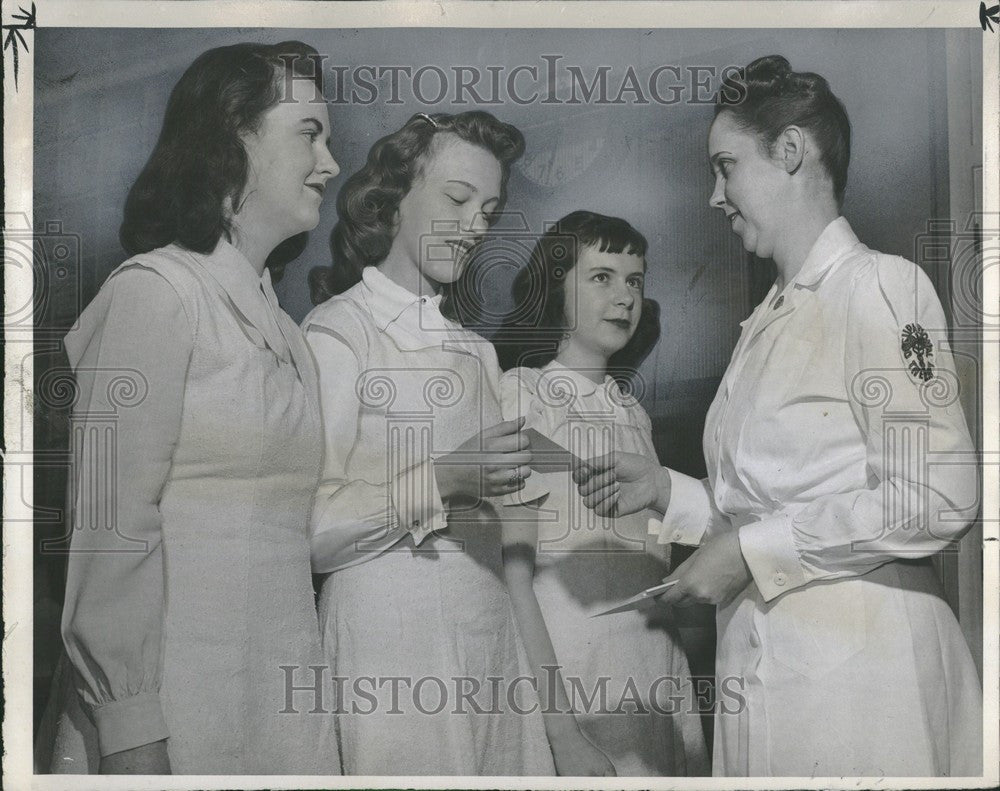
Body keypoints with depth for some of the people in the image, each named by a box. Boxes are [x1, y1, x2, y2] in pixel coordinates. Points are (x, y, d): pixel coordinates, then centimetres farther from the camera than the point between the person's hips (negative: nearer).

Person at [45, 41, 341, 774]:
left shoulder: (277, 322, 12)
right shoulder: (155, 290, -9)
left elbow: (277, 525, 11)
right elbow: (113, 525, -14)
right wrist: (131, 729, -17)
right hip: (182, 709, -7)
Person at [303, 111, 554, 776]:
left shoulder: (478, 350, 16)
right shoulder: (336, 332, -6)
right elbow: (307, 529, -16)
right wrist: (439, 482, -21)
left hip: (492, 641, 7)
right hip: (390, 640, -6)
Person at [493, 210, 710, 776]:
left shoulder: (634, 413, 12)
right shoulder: (521, 394, -7)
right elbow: (513, 571, -13)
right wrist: (560, 728, -18)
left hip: (662, 672, 6)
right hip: (573, 675, -6)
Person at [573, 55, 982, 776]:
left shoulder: (881, 286, -9)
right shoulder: (766, 324, 15)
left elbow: (935, 501, -18)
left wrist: (749, 550, -15)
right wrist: (666, 490, 5)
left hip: (855, 656, -7)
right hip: (758, 657, 7)